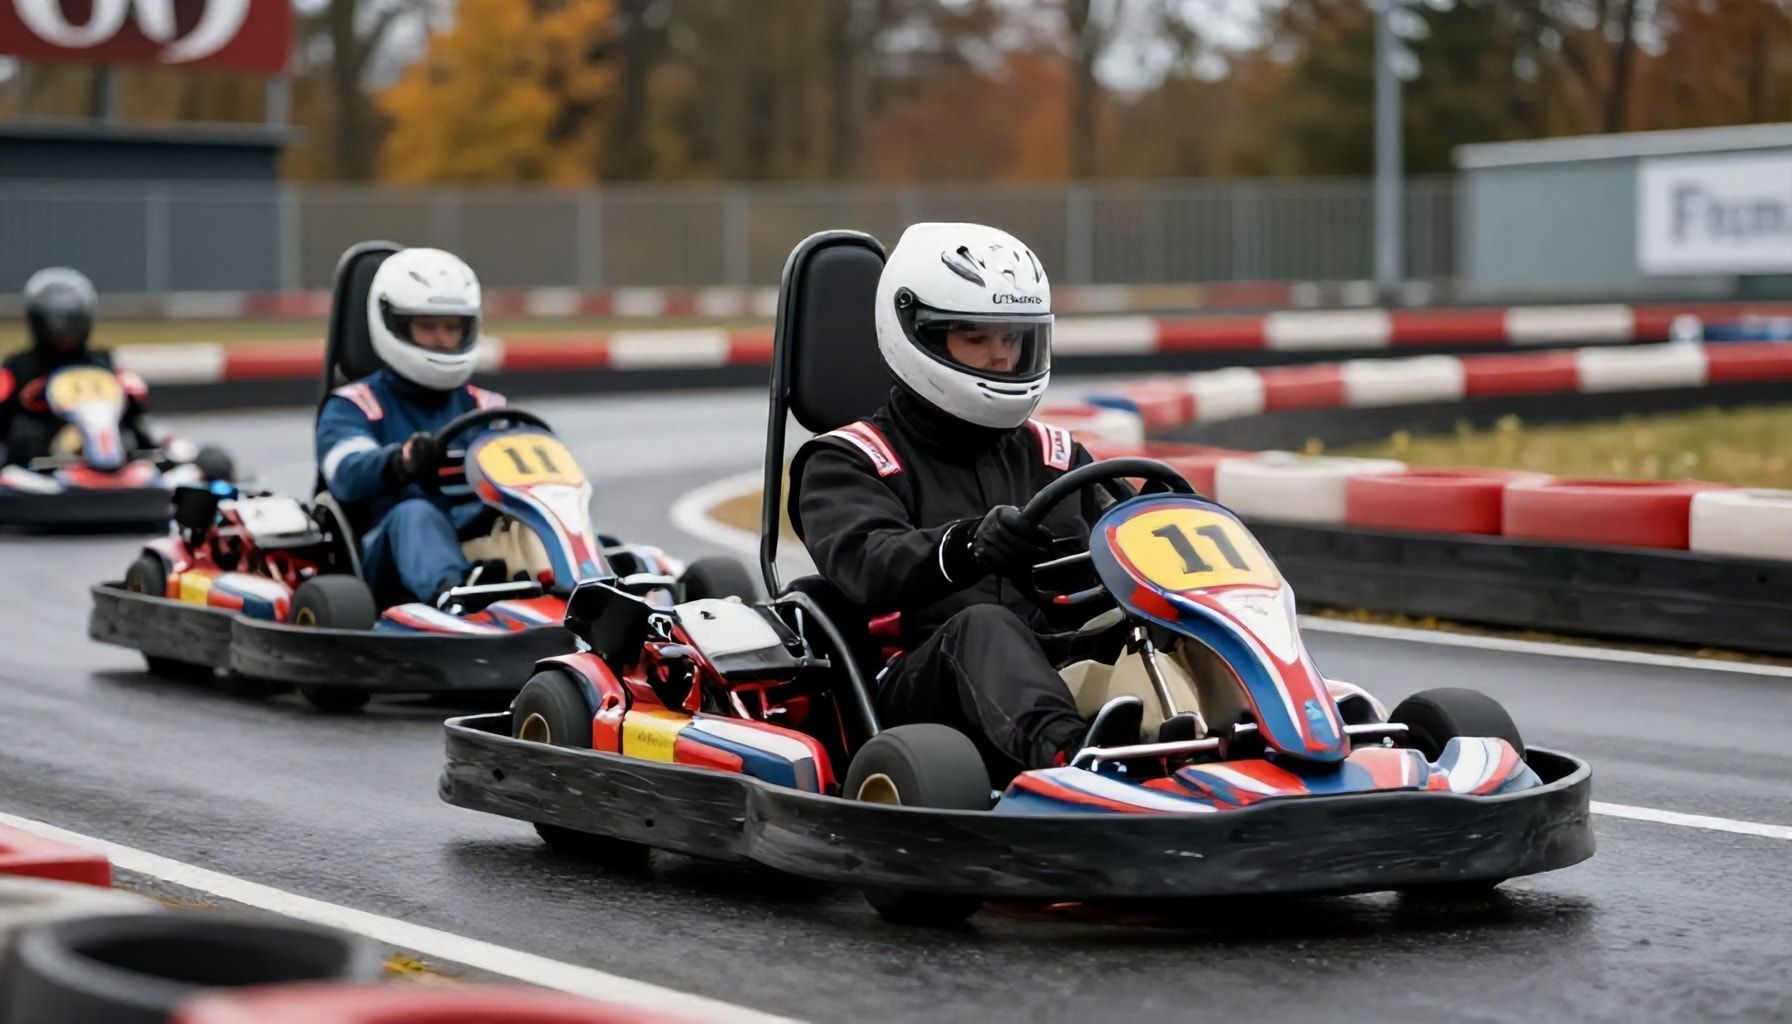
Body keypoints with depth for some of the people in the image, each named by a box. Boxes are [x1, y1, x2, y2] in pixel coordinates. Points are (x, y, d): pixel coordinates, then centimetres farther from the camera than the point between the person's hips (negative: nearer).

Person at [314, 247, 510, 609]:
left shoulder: (484, 406, 26)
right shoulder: (354, 407, 13)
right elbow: (349, 474, -9)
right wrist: (401, 462, -34)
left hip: (481, 544, 3)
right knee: (414, 513, -37)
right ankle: (451, 593, -70)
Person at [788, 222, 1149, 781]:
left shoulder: (1056, 457, 26)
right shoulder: (850, 462, 10)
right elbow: (866, 566, -12)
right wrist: (966, 546, -32)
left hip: (1058, 681, 4)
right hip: (913, 702, -4)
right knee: (983, 625, -37)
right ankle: (1068, 755, -66)